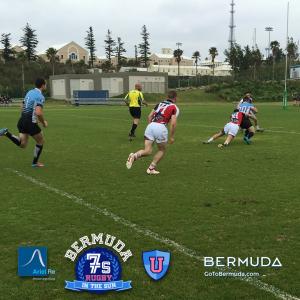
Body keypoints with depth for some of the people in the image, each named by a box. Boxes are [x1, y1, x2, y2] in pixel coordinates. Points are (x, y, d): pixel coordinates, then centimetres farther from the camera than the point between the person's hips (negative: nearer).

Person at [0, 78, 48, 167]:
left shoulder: (29, 92, 14)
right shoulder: (40, 97, -14)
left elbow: (22, 107, 21)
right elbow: (38, 113, -27)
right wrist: (43, 122, -8)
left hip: (22, 121, 8)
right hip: (30, 123, -8)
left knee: (22, 144, 11)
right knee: (40, 141, 14)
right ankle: (35, 162, 22)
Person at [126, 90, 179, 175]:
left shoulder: (160, 104, 25)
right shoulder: (175, 108, 8)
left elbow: (149, 116, 20)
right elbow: (173, 123, -3)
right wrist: (172, 137, 5)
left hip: (150, 126, 4)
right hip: (161, 127, -4)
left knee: (147, 151, 4)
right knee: (162, 150, 19)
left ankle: (134, 156, -24)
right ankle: (151, 168, 15)